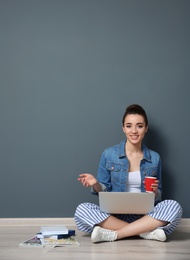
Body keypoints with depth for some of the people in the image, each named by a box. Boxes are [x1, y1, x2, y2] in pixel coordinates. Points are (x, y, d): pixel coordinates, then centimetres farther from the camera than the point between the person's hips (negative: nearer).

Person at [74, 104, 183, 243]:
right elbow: (104, 191, 7)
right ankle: (148, 232, -28)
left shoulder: (154, 158, 7)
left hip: (145, 215, 1)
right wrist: (96, 184, -15)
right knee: (82, 210, -29)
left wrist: (155, 192, -9)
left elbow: (158, 197, 14)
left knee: (173, 206, -28)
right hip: (115, 215, -1)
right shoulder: (109, 154, 2)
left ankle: (113, 234, -25)